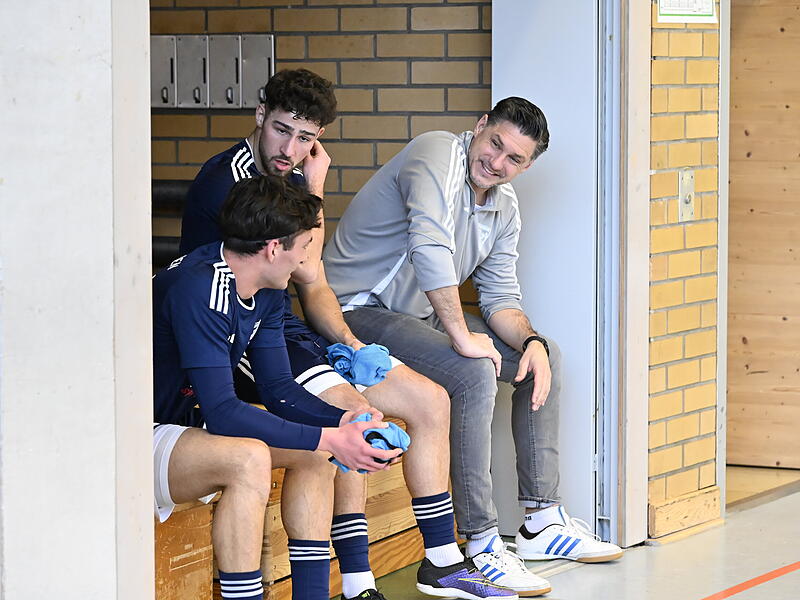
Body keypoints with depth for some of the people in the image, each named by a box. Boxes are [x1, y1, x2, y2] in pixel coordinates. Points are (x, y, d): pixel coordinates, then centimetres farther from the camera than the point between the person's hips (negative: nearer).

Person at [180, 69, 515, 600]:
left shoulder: (292, 179, 11)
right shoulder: (229, 180, -17)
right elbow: (306, 271, -14)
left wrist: (348, 341, -1)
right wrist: (315, 188, -6)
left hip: (286, 331, 9)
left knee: (430, 400, 5)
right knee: (357, 414, -30)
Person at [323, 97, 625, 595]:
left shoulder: (504, 207, 7)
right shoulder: (438, 155, -21)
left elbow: (501, 297, 10)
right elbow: (430, 247, -36)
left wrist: (531, 342, -12)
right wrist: (462, 337, -34)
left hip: (422, 313, 10)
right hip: (360, 310, -10)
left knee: (546, 357, 8)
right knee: (474, 374, -30)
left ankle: (543, 520, 10)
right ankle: (481, 543, -24)